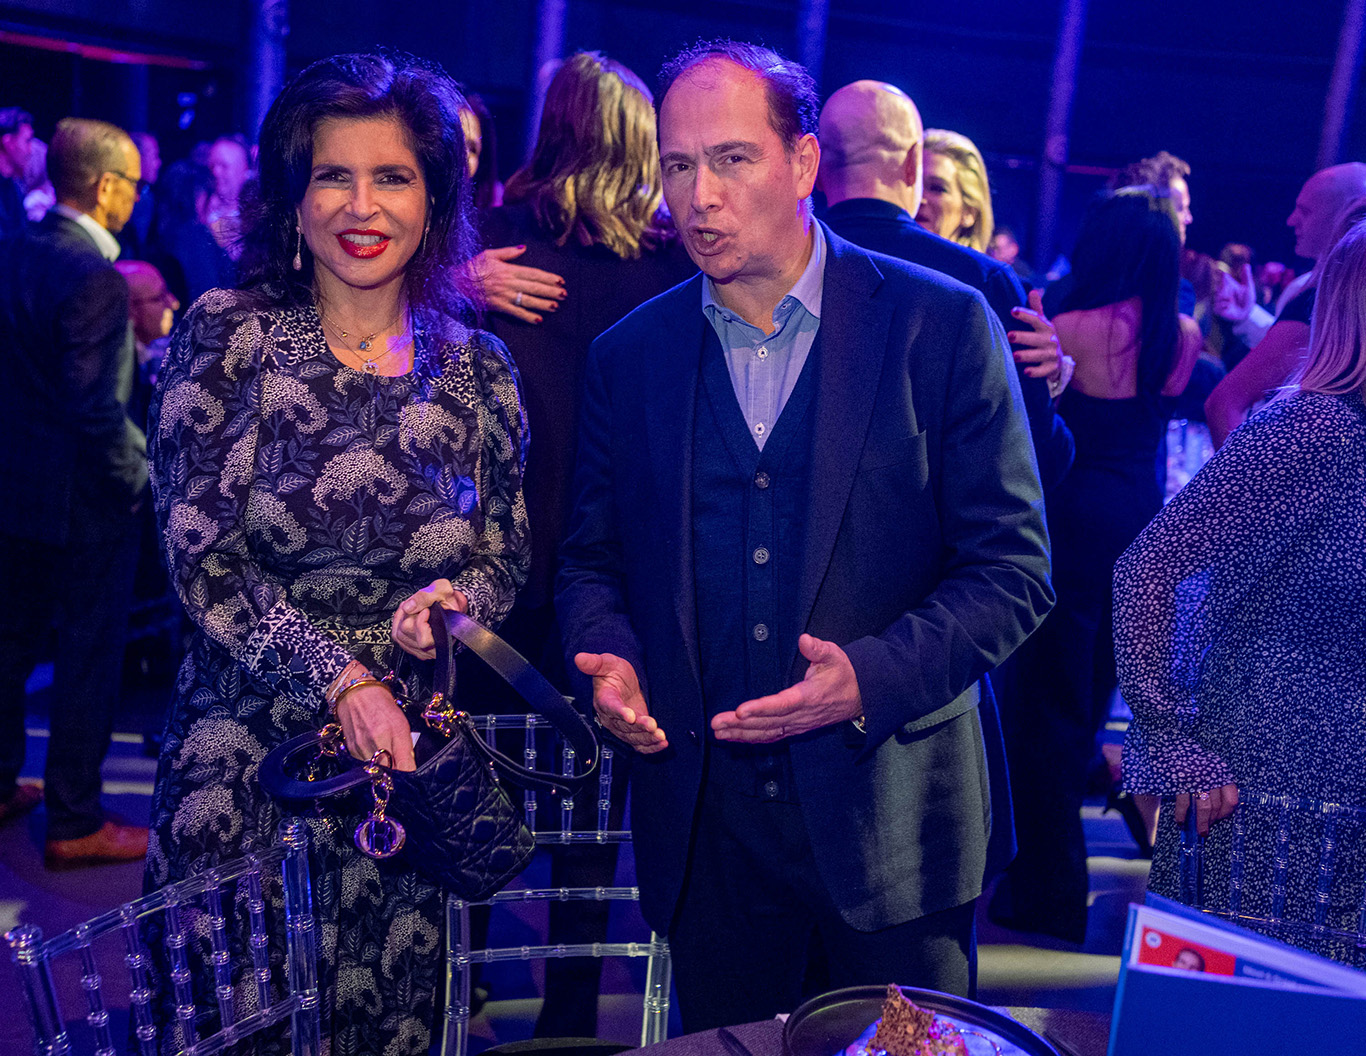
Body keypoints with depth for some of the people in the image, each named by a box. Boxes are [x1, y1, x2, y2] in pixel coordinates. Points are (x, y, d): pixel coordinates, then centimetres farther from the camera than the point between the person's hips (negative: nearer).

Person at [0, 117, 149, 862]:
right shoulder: (95, 279, -23)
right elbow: (96, 411, -25)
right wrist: (135, 481, -11)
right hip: (83, 499, -8)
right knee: (89, 659, 4)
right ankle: (74, 824, 15)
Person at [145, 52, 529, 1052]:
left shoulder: (474, 367, 2)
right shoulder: (228, 334, -5)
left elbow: (507, 561, 9)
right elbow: (199, 556, -9)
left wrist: (451, 597, -13)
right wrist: (341, 680, -17)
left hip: (408, 762, 2)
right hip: (241, 754, -2)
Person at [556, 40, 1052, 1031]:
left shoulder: (940, 324, -6)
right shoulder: (628, 355, 5)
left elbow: (1014, 568, -7)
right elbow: (593, 560, 12)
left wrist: (875, 676, -20)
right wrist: (610, 654, -9)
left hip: (892, 809, -2)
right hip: (704, 825, 3)